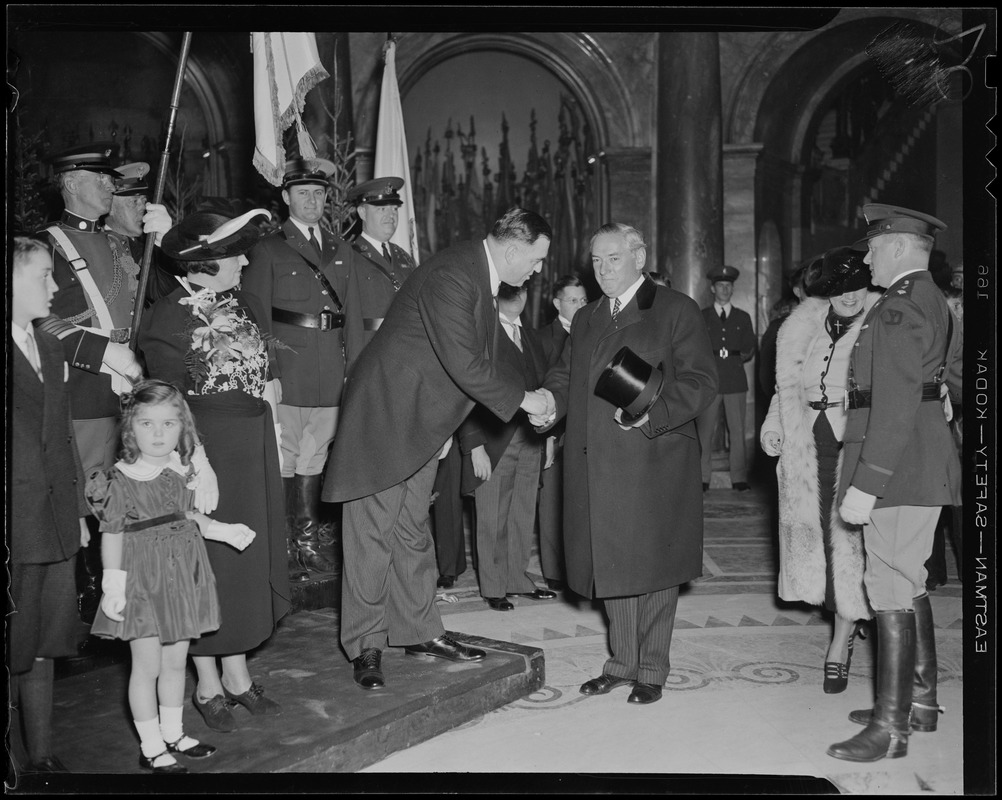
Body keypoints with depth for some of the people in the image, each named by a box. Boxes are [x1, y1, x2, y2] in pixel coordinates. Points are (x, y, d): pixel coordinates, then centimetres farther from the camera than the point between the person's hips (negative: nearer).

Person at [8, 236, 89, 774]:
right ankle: (19, 758, 17)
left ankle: (42, 755, 24)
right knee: (14, 652, 3)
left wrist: (78, 509, 17)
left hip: (55, 526, 7)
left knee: (43, 648, 14)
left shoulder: (49, 349, 15)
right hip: (16, 527, -7)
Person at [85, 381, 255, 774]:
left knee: (177, 661, 15)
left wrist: (225, 531, 7)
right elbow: (112, 534, -12)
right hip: (143, 580, -6)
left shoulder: (182, 470, 4)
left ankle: (172, 733, 32)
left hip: (183, 573, 6)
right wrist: (113, 584, -14)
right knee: (148, 665, 3)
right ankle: (151, 747, 17)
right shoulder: (121, 479, -14)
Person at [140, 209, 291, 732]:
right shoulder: (169, 317, -12)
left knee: (250, 552, 12)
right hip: (204, 448, -7)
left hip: (253, 449, 7)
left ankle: (237, 674, 27)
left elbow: (269, 365, 20)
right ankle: (208, 684, 19)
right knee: (209, 556, 3)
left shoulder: (247, 307, 8)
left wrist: (271, 385, 3)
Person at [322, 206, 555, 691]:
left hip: (423, 421, 10)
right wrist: (521, 398, -18)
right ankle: (365, 646, 11)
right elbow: (463, 365, -28)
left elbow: (481, 360, 15)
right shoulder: (450, 275, -24)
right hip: (384, 414, -9)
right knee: (372, 532, 0)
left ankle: (419, 632, 25)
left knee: (412, 529, 15)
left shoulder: (480, 276, 7)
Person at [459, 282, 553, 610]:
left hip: (530, 442, 6)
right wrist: (474, 446, -15)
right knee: (492, 519, 3)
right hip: (494, 442, -6)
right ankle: (493, 587, 16)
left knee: (523, 516, 10)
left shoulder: (529, 339, 16)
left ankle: (517, 579, 24)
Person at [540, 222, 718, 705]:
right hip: (597, 465, 5)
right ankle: (622, 662, 25)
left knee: (652, 564, 2)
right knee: (612, 565, 11)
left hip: (654, 461, -5)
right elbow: (565, 376, 20)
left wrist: (652, 414, -21)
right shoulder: (586, 319, 19)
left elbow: (701, 382, -7)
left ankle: (652, 670, 16)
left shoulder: (676, 311, -1)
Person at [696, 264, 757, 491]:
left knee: (737, 430, -2)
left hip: (735, 380, 2)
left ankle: (739, 478, 4)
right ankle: (702, 478, 1)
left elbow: (751, 346, 19)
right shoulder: (701, 317, 11)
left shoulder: (743, 318, 17)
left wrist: (745, 355, 3)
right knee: (704, 430, -5)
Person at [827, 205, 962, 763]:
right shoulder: (936, 303, 16)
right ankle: (922, 700, 30)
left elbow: (895, 407, -23)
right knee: (909, 583, 18)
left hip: (899, 471, -11)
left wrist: (865, 485, -23)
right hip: (927, 463, 11)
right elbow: (957, 377, 23)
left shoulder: (899, 308, -16)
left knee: (891, 589, -6)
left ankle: (891, 727, 2)